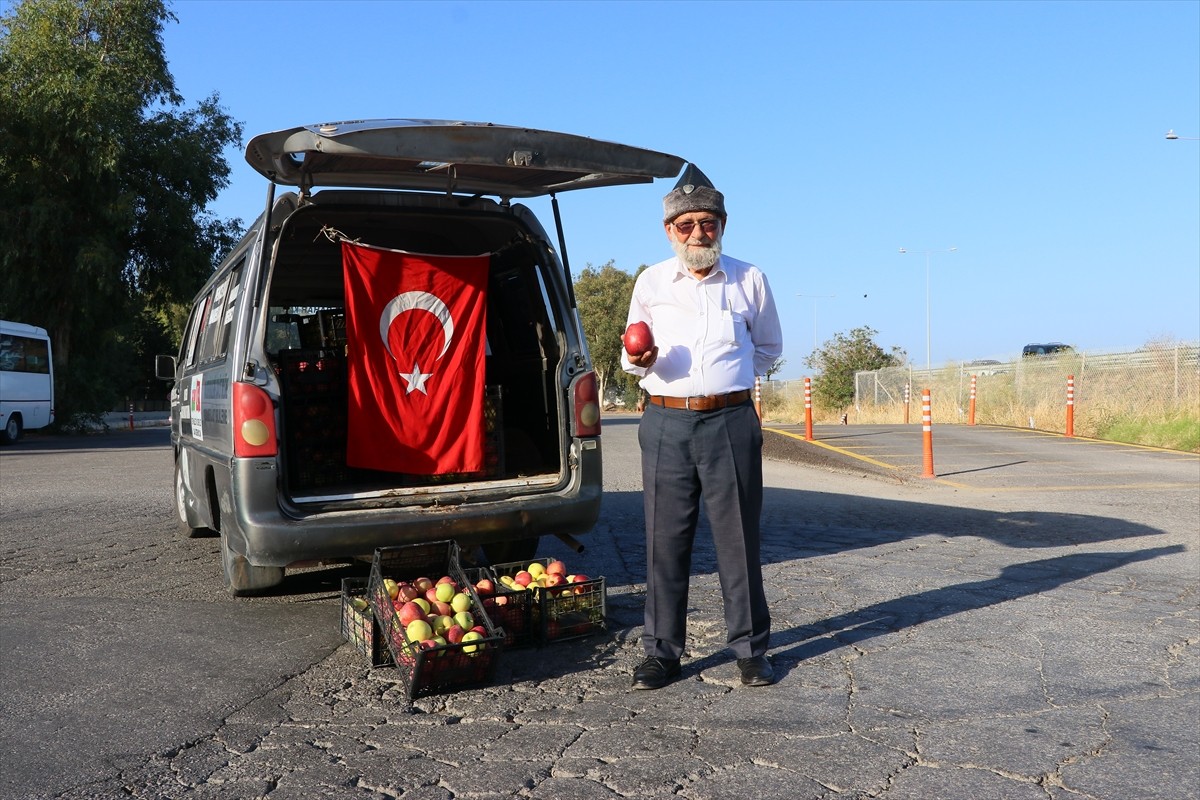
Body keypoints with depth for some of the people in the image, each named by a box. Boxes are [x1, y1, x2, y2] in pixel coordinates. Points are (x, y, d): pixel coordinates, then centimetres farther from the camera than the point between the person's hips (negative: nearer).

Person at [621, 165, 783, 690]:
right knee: (665, 540, 4)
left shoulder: (749, 280, 8)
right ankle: (662, 651, 16)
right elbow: (631, 357, 14)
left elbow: (768, 349, 20)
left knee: (739, 538, 4)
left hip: (732, 422, 0)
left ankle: (750, 649, 18)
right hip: (666, 424, 1)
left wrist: (727, 371, 8)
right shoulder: (650, 282, 9)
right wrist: (638, 359, -9)